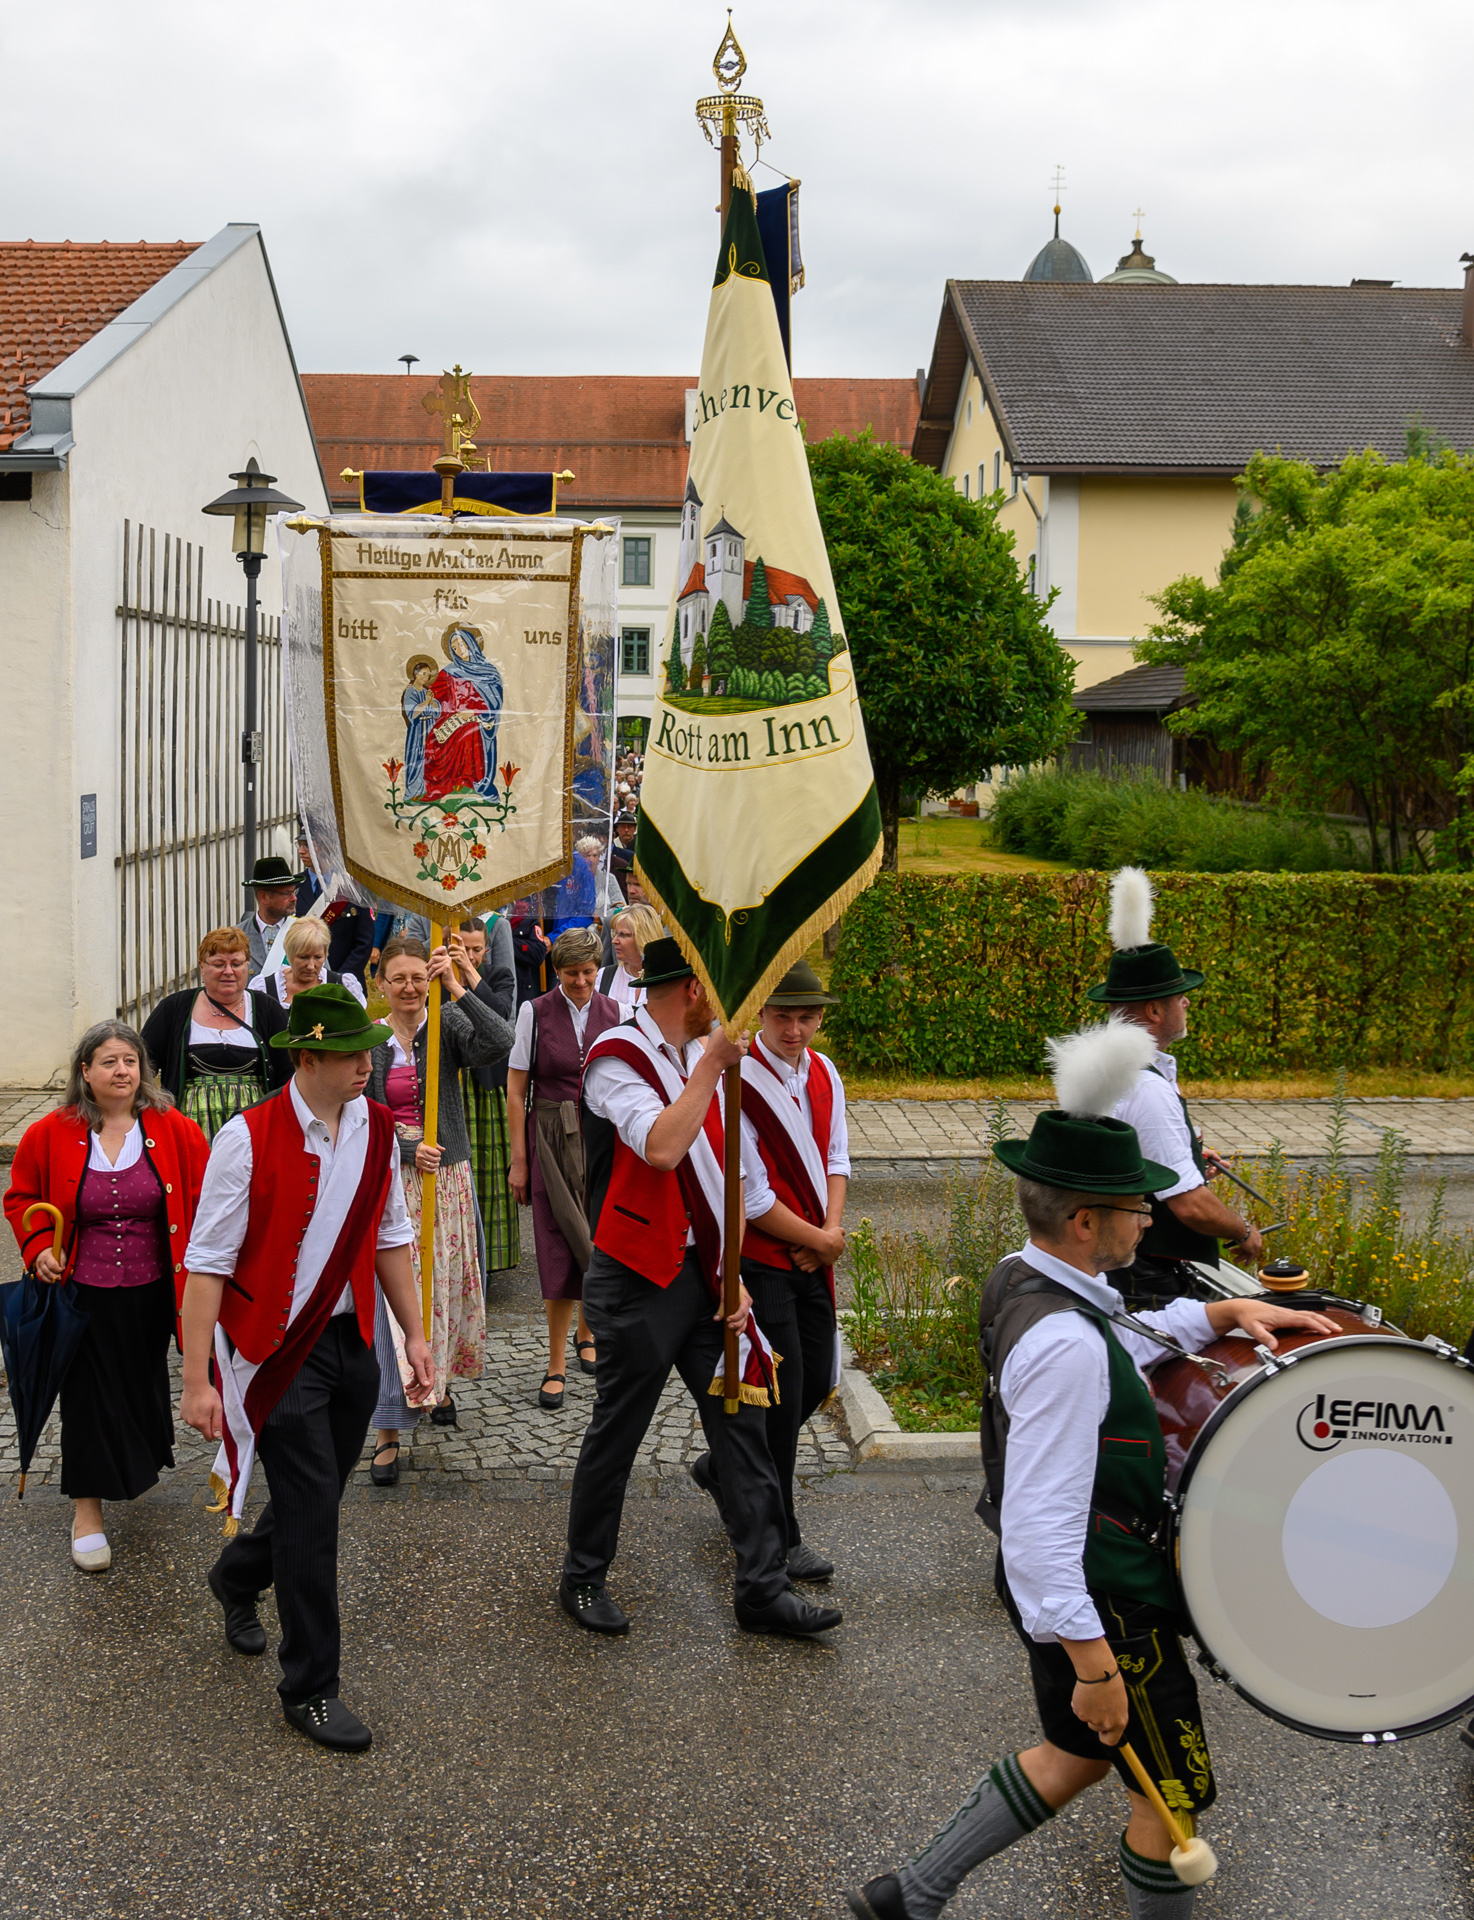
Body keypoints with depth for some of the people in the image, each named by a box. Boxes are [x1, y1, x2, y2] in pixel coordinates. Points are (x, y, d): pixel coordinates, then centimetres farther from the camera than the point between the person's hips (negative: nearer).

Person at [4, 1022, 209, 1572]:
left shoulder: (174, 1130, -7)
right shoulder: (50, 1135, -7)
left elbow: (203, 1194, 1)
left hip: (151, 1291, 1)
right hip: (84, 1293, -1)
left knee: (144, 1383, 19)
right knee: (89, 1393, 3)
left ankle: (145, 1460, 47)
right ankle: (87, 1508, 15)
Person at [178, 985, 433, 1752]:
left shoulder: (376, 1128, 2)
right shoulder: (248, 1139, -16)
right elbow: (207, 1264, -14)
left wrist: (415, 1335, 13)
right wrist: (197, 1380, -16)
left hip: (351, 1342, 6)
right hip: (277, 1348, -6)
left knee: (315, 1500, 17)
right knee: (311, 1512, -4)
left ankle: (237, 1577, 50)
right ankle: (310, 1689, 13)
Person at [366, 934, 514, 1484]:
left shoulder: (449, 1024, -2)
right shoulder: (367, 1040, 0)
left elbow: (499, 1042, -22)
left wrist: (458, 988, -23)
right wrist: (407, 1150, -15)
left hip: (447, 1176, 1)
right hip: (389, 1180, -1)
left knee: (446, 1284, 13)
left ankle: (441, 1382, 41)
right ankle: (389, 1432, -1)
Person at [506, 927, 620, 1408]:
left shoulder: (613, 1013, 4)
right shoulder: (535, 1013, -3)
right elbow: (516, 1089, -1)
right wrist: (519, 1160, -4)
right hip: (553, 1139, -2)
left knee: (604, 1242, 5)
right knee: (561, 1247, -5)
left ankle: (587, 1333, 32)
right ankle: (557, 1365, 4)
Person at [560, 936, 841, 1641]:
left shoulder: (702, 1057, 12)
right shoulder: (617, 1058, -13)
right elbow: (661, 1147, -31)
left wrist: (731, 1274, 8)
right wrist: (712, 1064, -23)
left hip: (700, 1273, 7)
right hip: (637, 1278, -7)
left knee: (741, 1424, 5)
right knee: (616, 1433, 6)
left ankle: (763, 1590, 12)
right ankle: (582, 1580, 25)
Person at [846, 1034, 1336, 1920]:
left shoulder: (1020, 1280, 0)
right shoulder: (1065, 1347, -31)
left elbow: (1127, 1342, 21)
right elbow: (1041, 1525, -32)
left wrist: (1228, 1312, 10)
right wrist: (1095, 1664, -27)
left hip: (1058, 1580, 10)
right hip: (1101, 1601, -10)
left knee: (1078, 1754, 26)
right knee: (1177, 1788, 12)